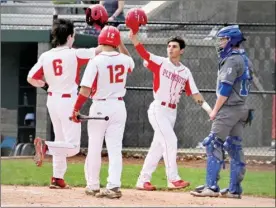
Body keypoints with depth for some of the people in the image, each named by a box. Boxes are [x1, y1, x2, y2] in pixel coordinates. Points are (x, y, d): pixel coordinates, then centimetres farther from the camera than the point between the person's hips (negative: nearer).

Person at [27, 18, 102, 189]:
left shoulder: (45, 56, -1)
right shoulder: (75, 54, -13)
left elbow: (31, 79, -2)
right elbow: (100, 50, -8)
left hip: (52, 100, 6)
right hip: (68, 101, -6)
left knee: (61, 141, 20)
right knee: (73, 146, -4)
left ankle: (58, 179, 19)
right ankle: (45, 146, -28)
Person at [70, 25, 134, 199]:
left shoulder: (96, 61, -14)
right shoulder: (124, 60, -1)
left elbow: (85, 90, -16)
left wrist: (76, 110, -7)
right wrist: (120, 43, 23)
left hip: (100, 106, -3)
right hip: (119, 106, 3)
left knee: (94, 148, 9)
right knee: (115, 148, 1)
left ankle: (93, 186, 16)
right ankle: (114, 185, -10)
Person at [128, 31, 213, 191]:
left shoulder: (185, 72, 8)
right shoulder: (160, 63, -4)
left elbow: (194, 93, 5)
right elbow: (142, 52, -17)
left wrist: (208, 108, -6)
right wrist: (134, 35, -34)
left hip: (172, 112, 5)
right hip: (158, 110, -5)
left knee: (158, 146, 7)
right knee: (170, 140, -16)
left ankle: (143, 180, 14)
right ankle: (173, 179, -12)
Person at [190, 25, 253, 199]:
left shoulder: (232, 60, -14)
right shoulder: (246, 60, 15)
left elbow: (225, 88, -18)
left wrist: (215, 110, -12)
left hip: (229, 108, -9)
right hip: (242, 108, 9)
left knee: (214, 145, -8)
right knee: (235, 148, 9)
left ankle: (211, 186, -12)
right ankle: (235, 189, 8)